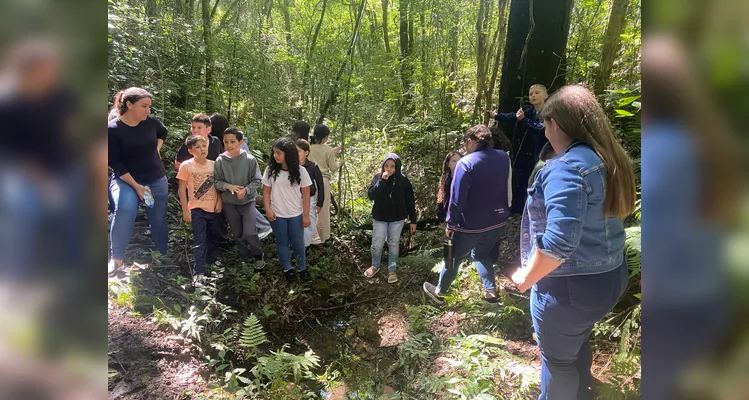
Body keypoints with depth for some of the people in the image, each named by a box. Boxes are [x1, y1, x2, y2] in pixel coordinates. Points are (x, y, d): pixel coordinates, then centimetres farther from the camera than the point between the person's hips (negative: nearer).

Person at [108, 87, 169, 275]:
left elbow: (163, 133, 20)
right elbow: (115, 163, -16)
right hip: (126, 179, -4)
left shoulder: (151, 122, -5)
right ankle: (116, 258, -13)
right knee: (125, 209, -29)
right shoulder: (113, 128, -16)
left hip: (157, 179, 4)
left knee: (159, 219, 8)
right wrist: (135, 186, -21)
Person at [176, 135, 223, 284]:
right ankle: (198, 272, -2)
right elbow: (182, 190, -6)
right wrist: (185, 210, -8)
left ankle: (212, 260, 40)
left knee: (215, 236, 19)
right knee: (199, 241, -5)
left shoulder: (214, 165, 1)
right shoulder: (186, 166, -9)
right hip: (197, 210, -4)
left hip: (214, 208, 4)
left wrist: (219, 201, -3)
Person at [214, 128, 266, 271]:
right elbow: (216, 182, -5)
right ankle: (246, 257, 36)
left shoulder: (249, 159, -13)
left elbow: (257, 180, -8)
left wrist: (246, 190, -23)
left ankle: (258, 255, 18)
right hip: (229, 203, 2)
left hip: (248, 201, -2)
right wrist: (228, 186, -23)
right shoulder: (220, 160, -9)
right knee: (238, 234, 14)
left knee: (249, 232, -10)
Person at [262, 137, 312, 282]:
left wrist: (306, 215, -6)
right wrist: (268, 209, -8)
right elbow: (266, 191, 1)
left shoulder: (300, 171, -11)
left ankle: (302, 268, 31)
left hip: (296, 215, -1)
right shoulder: (271, 170, -7)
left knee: (298, 243, 11)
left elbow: (306, 194, -6)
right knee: (282, 243, 14)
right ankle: (287, 269, 31)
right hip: (277, 215, 1)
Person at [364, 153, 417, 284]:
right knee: (377, 245, 8)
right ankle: (375, 266, 33)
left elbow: (410, 201, -3)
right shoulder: (378, 177, -6)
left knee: (394, 244, 11)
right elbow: (370, 195, -17)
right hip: (380, 217, 1)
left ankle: (392, 270, 26)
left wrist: (413, 220, -3)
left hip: (397, 219, -1)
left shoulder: (403, 180, -8)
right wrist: (382, 181, -25)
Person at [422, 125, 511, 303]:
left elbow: (457, 198, -17)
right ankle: (490, 291, 24)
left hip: (472, 224, -5)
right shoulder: (504, 158, -1)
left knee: (454, 257, 13)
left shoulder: (466, 163, -18)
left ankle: (439, 292, 28)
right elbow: (507, 189, 11)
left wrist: (451, 223, -8)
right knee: (482, 254, 27)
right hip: (498, 221, 6)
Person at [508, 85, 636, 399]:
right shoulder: (609, 160, 3)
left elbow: (558, 242, -34)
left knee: (558, 359, 14)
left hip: (569, 286, -9)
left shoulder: (566, 167, -26)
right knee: (578, 344, 29)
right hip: (608, 277, 9)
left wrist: (526, 278, -19)